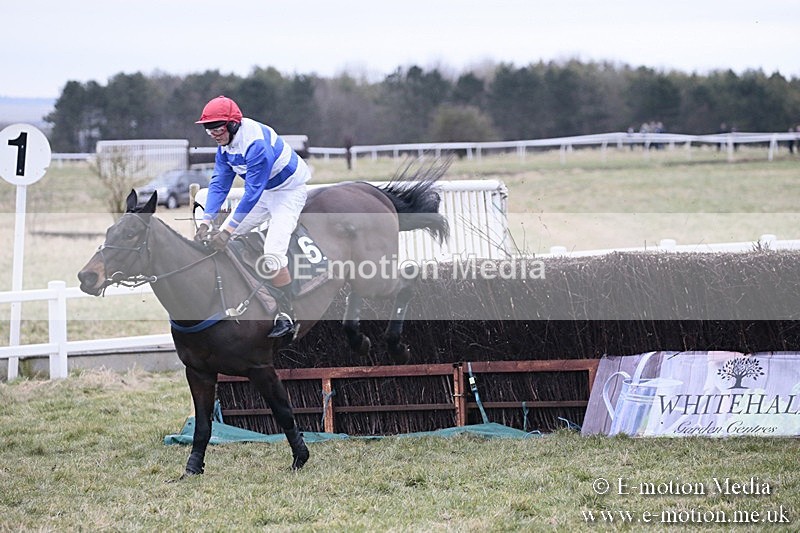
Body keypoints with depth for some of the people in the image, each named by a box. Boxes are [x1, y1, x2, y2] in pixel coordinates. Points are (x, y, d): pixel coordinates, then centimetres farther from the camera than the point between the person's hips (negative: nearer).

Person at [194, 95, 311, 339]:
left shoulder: (256, 144, -33)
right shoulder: (225, 143, -6)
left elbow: (252, 192, -34)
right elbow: (219, 184, -4)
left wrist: (227, 231, -34)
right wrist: (206, 222, -16)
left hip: (289, 190, -9)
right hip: (264, 191, 9)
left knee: (272, 254, -23)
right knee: (221, 239, 4)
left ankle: (286, 318, -15)